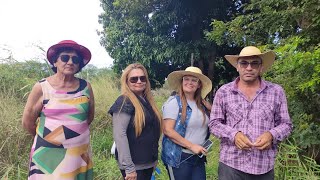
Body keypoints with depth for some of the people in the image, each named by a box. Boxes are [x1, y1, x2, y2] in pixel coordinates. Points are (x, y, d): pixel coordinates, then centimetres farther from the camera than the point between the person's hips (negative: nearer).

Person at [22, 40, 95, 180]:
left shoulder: (85, 87, -1)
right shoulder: (41, 88, -7)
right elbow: (27, 122, 1)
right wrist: (47, 137, 12)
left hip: (80, 153, 2)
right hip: (49, 154, -2)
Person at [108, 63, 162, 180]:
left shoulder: (147, 101, 8)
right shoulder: (124, 102, -15)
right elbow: (119, 134, -23)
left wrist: (154, 158, 15)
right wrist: (128, 167, -24)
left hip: (149, 162, 8)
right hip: (134, 165, -8)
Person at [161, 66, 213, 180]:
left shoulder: (202, 104, 7)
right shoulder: (174, 102, -11)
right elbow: (168, 130, -17)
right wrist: (191, 146, -17)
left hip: (199, 157, 6)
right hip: (179, 157, -6)